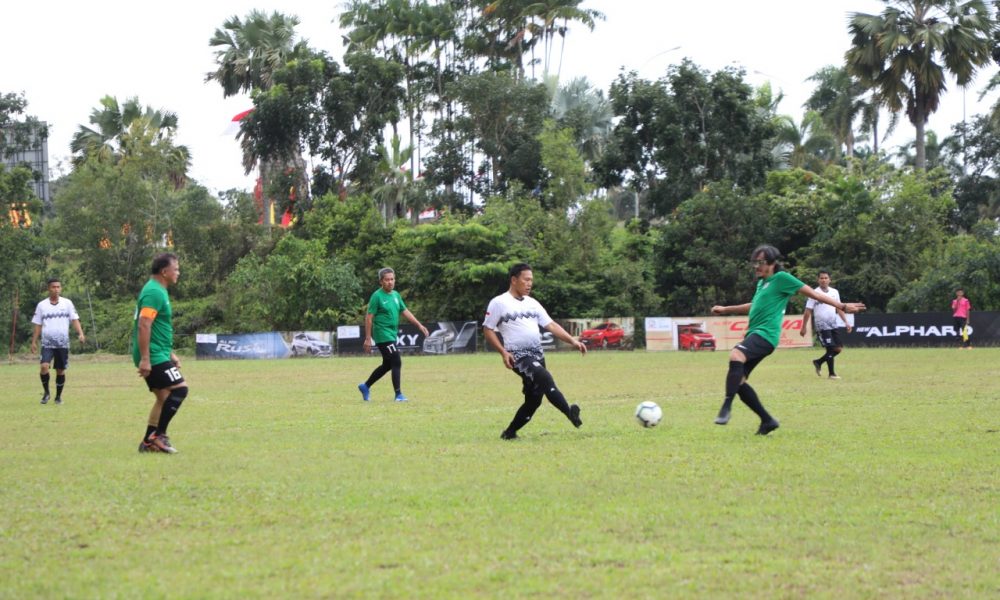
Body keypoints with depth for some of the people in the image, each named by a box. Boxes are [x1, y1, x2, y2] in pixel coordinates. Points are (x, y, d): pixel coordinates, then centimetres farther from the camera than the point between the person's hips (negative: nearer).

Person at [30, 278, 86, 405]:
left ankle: (58, 396, 21)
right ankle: (46, 392, 1)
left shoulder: (67, 303, 3)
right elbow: (38, 325, 8)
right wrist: (34, 342, 3)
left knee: (61, 370, 5)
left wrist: (80, 333, -15)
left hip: (63, 343, 1)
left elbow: (75, 319, 0)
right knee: (44, 366, -19)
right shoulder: (42, 305, 4)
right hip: (47, 343, -1)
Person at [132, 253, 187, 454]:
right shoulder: (154, 292, -15)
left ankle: (149, 442, 13)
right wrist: (145, 359, -26)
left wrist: (170, 354, 26)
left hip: (157, 355, 10)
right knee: (180, 388, -13)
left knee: (164, 397, 11)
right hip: (154, 356, -10)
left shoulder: (158, 291, 17)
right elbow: (143, 326, -23)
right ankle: (158, 436, -10)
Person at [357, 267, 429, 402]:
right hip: (383, 335, -8)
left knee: (387, 365, 17)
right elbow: (369, 318, -11)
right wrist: (368, 338, -13)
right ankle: (398, 394, -5)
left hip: (392, 335, 8)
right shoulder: (377, 296, -11)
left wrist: (419, 325, 9)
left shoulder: (396, 295, 11)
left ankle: (365, 386, 31)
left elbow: (405, 311, 17)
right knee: (397, 362, -11)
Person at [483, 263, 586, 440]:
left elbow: (551, 325, 14)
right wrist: (503, 352, -12)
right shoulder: (499, 303, -2)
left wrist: (573, 341, 2)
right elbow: (488, 330, 0)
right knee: (545, 378, -30)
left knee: (534, 399, 7)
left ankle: (510, 432, 20)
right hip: (518, 356, -7)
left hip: (537, 355, 7)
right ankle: (570, 413, -42)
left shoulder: (532, 303, 16)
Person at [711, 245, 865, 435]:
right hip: (754, 334, 9)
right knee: (738, 381, 3)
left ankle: (726, 407, -37)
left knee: (736, 355, -34)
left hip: (765, 334, -9)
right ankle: (767, 420, 11)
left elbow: (813, 294, -2)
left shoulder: (781, 278, -3)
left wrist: (842, 306, -3)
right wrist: (725, 309, 42)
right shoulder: (762, 282, 22)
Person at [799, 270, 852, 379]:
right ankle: (831, 373, 4)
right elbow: (808, 311, -6)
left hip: (834, 325, 6)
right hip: (822, 326, -6)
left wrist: (846, 322, 8)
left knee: (839, 348, 4)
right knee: (831, 349, -9)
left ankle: (818, 362, 23)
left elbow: (839, 308, 17)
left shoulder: (834, 292, 9)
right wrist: (803, 327, -8)